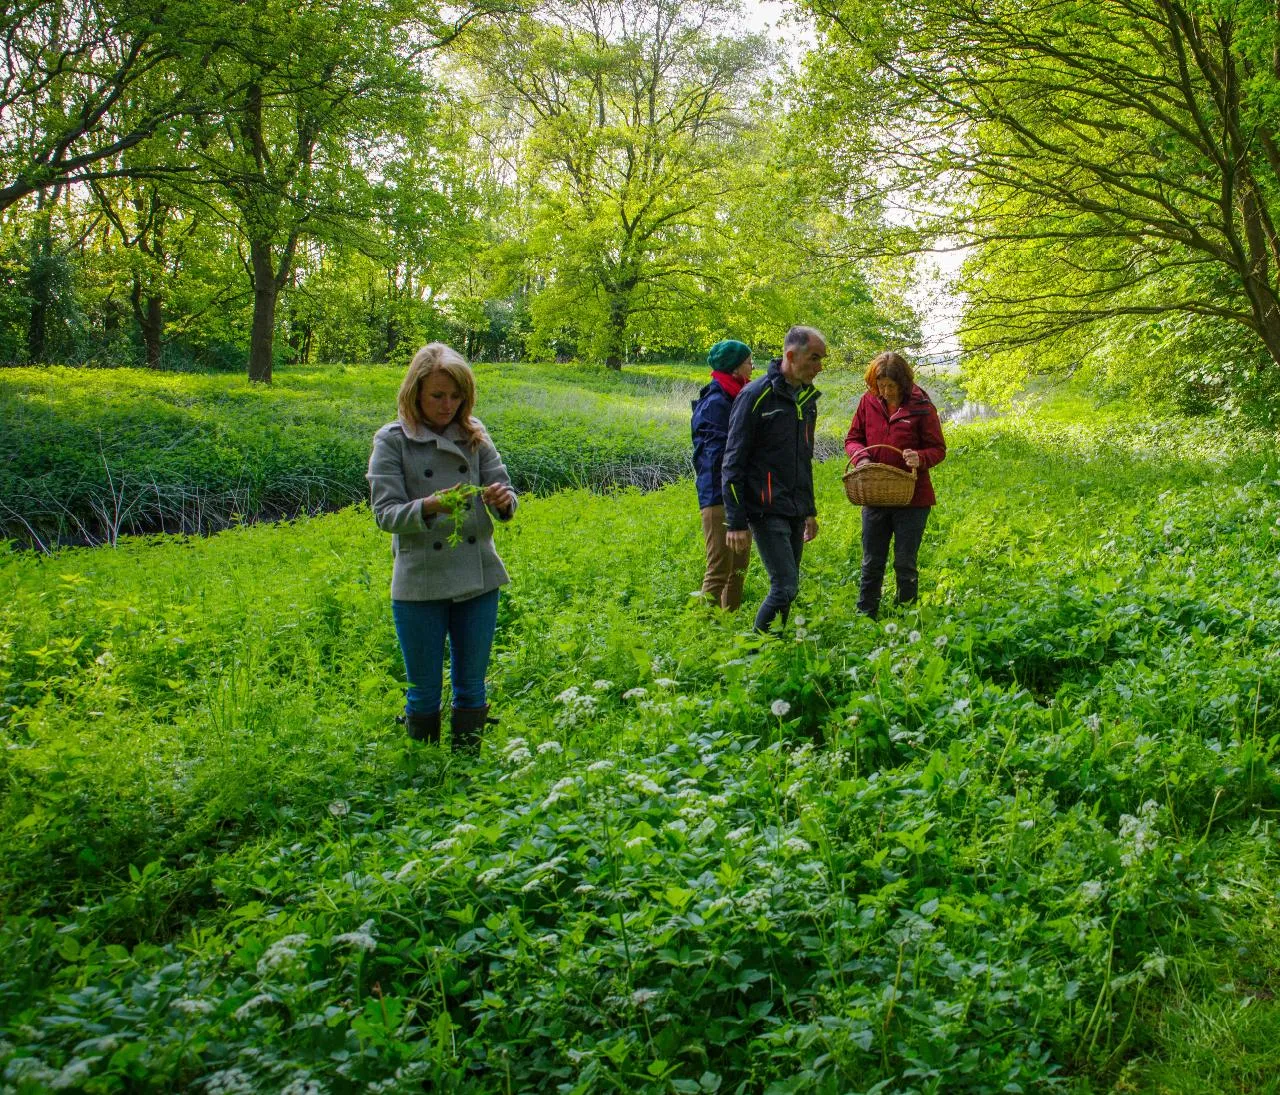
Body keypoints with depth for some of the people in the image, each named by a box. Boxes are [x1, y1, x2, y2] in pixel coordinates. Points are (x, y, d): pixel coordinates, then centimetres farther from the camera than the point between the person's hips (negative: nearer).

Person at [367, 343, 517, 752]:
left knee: (471, 687, 13)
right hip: (420, 584, -3)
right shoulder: (392, 440, -4)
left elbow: (504, 493, 4)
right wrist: (429, 507, -29)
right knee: (424, 691, 7)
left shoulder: (474, 434, 5)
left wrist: (502, 500, -20)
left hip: (478, 579, 3)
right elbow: (385, 512, -10)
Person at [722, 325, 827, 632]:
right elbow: (733, 463, -12)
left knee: (787, 586, 9)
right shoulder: (756, 396, -11)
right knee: (785, 587, -13)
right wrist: (736, 522, -15)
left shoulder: (807, 398, 13)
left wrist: (810, 511, 22)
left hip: (795, 512, 8)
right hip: (766, 512, -8)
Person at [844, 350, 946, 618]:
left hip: (912, 498, -3)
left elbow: (938, 449, -4)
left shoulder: (921, 407, -10)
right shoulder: (868, 402, -1)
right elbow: (852, 439, 9)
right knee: (871, 563, 11)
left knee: (905, 564, 7)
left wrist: (920, 458, -26)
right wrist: (861, 456, -14)